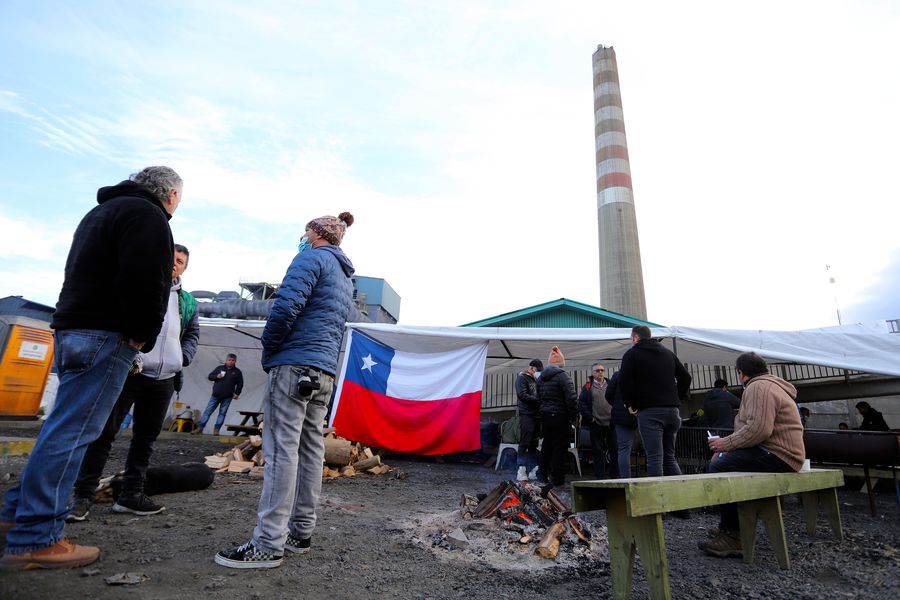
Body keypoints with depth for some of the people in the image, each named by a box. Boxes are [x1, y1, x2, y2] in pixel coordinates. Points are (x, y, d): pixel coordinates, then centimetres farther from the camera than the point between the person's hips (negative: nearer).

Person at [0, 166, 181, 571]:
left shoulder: (103, 210, 24)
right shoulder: (148, 216, -9)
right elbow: (142, 282, -22)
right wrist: (142, 335, -10)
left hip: (73, 327, 10)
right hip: (106, 334, -10)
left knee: (64, 427, 17)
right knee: (72, 432, -7)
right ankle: (35, 541, 0)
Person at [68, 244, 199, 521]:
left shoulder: (188, 301, 16)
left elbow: (193, 333, 20)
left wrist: (184, 357, 3)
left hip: (164, 380, 5)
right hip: (129, 371, -4)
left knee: (146, 437, 9)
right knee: (105, 432, -3)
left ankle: (131, 494, 19)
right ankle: (83, 496, 7)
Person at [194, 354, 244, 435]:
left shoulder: (237, 372, 5)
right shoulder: (219, 368, 9)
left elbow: (240, 384, 6)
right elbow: (209, 376, 11)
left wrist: (237, 393, -3)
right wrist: (216, 376, -8)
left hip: (227, 397, -1)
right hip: (215, 395, 1)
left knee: (222, 413, 2)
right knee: (207, 411, 0)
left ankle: (216, 430, 7)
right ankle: (200, 428, 5)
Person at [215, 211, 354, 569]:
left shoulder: (313, 257, -3)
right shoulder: (346, 278, 24)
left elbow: (287, 305, -17)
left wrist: (268, 350, -4)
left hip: (295, 365, -9)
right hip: (325, 373, 9)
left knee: (281, 449, -7)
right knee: (311, 449, 10)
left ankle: (268, 544, -3)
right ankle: (301, 533, 18)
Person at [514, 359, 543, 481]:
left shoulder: (536, 380, 21)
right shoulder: (522, 378, -1)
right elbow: (522, 395, -13)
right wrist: (538, 400, -14)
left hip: (537, 415, 7)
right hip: (526, 415, -7)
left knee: (534, 444, 9)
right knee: (525, 443, -7)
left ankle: (533, 470, 15)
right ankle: (521, 471, -3)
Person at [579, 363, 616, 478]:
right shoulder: (588, 387, 3)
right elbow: (581, 403, -2)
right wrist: (590, 417, -9)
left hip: (611, 423, 2)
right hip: (596, 424, -2)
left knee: (614, 449, 5)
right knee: (598, 451, 4)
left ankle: (615, 475, 17)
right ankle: (600, 477, 11)